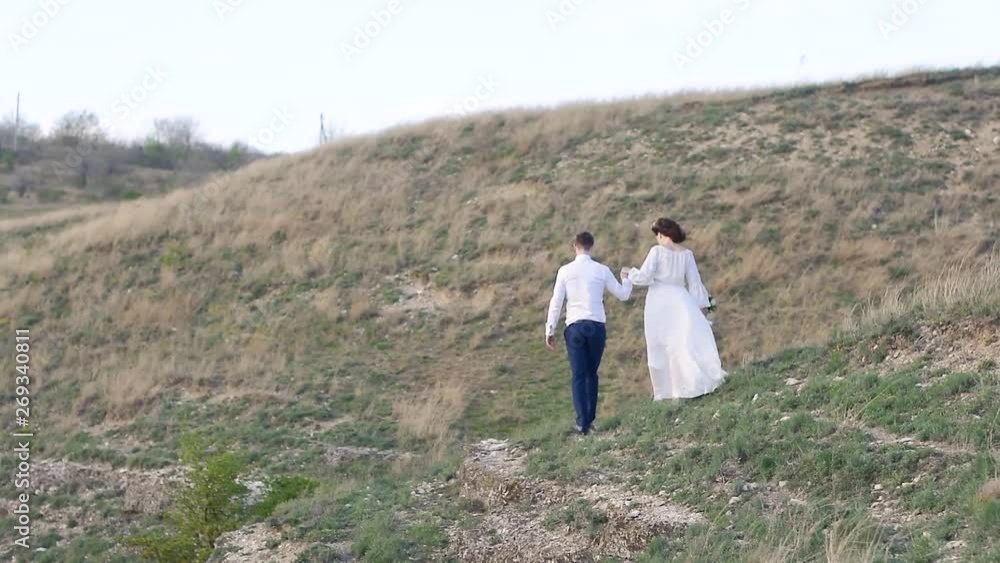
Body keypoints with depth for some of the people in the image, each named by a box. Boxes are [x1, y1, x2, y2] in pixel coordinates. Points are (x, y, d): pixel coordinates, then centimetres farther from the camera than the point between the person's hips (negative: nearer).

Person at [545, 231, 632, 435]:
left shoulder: (565, 271, -1)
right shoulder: (602, 270, 1)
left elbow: (556, 302, 0)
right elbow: (622, 294, 13)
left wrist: (550, 330, 7)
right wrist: (628, 279, 34)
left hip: (574, 327, -1)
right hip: (597, 326, 1)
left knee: (579, 376, 3)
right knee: (592, 374, 16)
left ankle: (582, 423, -5)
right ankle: (590, 419, 16)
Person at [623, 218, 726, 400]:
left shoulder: (657, 251, -5)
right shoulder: (686, 254, 6)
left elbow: (645, 276, -9)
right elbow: (694, 282, 9)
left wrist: (630, 273, 10)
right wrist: (702, 306, 15)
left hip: (659, 302, -3)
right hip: (680, 299, 3)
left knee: (660, 347, 5)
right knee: (686, 342, 1)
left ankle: (663, 391, 8)